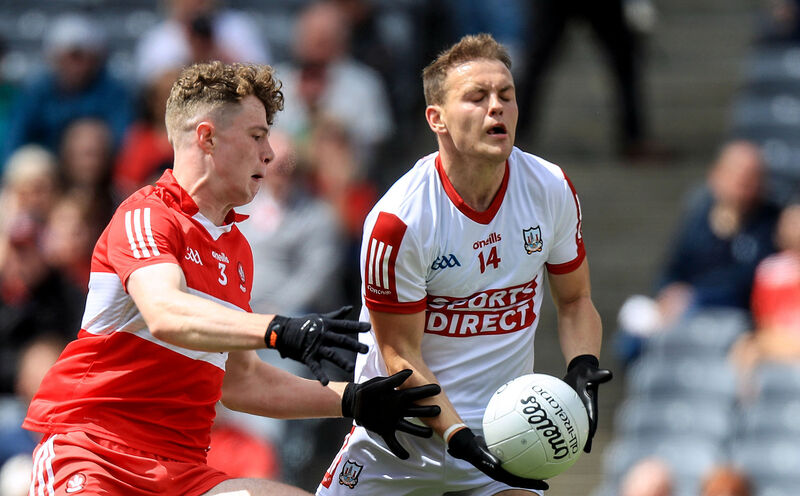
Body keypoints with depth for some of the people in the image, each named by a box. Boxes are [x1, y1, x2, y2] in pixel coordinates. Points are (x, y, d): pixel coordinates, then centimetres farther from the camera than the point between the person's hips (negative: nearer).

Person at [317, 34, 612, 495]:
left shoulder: (553, 190, -5)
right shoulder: (397, 220, -19)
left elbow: (575, 299, 10)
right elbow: (400, 354, -14)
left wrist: (582, 369, -10)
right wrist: (458, 436, -25)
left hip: (504, 425, 3)